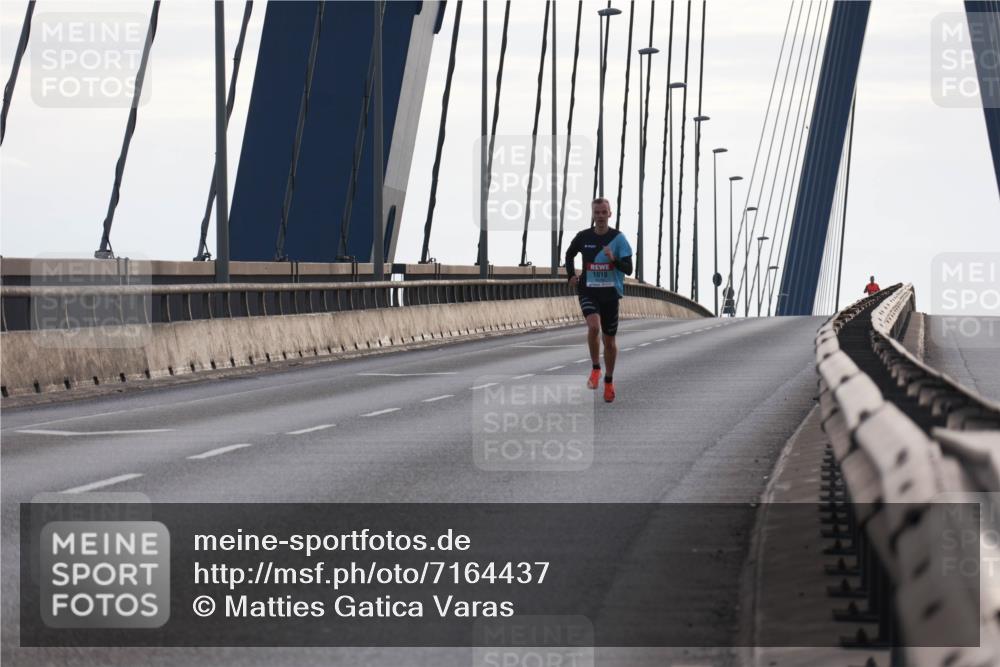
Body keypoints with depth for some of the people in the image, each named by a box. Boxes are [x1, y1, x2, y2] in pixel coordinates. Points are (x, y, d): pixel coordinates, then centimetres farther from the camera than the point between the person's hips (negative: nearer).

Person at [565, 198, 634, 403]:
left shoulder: (618, 238, -6)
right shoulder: (583, 237, -1)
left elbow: (628, 269, -10)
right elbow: (569, 255, 21)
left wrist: (614, 259, -27)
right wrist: (571, 275, 8)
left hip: (610, 293, 0)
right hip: (588, 291, 0)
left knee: (609, 340, 8)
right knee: (593, 326, -28)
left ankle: (609, 380, 28)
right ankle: (595, 369, -9)